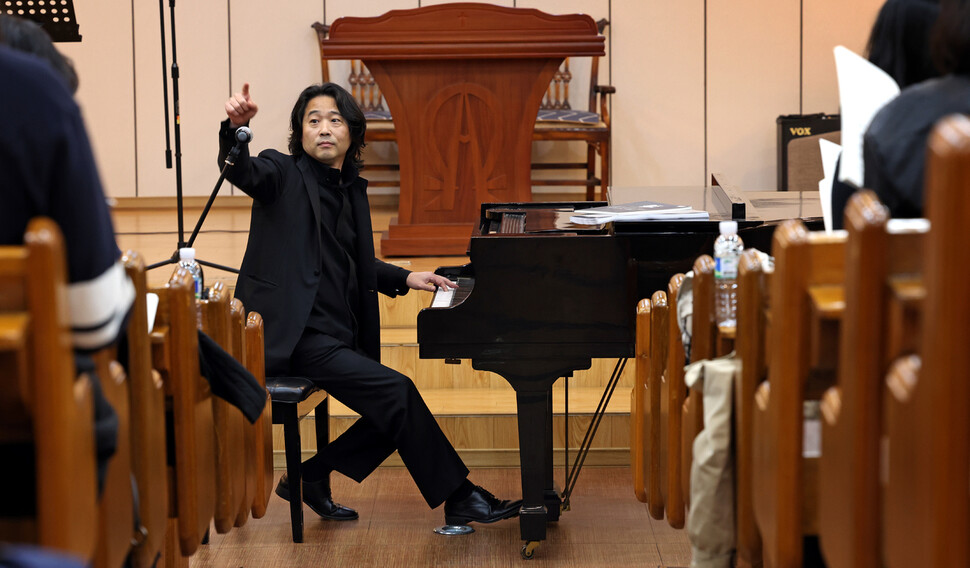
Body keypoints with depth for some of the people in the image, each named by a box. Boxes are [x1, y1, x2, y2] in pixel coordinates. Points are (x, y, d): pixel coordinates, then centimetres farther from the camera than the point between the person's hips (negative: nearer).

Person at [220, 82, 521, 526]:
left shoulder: (352, 190, 15)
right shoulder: (283, 173, -5)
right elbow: (241, 171, -28)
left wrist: (406, 279, 15)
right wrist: (235, 128, -47)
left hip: (337, 333, 8)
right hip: (294, 334, -8)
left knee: (394, 414, -2)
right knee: (397, 392, -18)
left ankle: (310, 478, 12)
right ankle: (457, 497, -7)